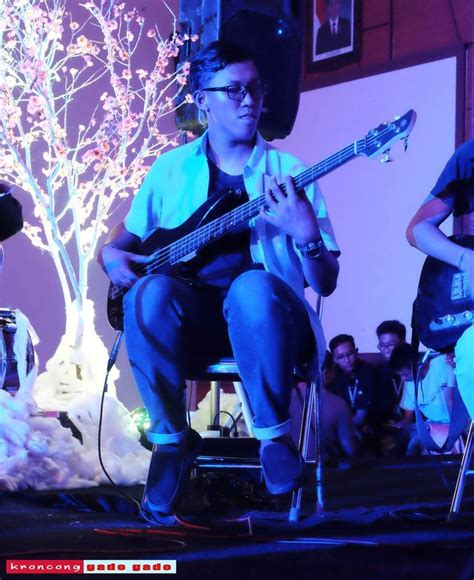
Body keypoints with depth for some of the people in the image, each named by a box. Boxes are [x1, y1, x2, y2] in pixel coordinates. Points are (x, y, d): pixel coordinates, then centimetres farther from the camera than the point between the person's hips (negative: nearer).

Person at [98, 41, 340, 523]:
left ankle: (275, 435, -19)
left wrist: (306, 234, -19)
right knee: (151, 292, -33)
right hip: (191, 319, 2)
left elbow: (326, 284, 2)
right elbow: (126, 236, 25)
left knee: (255, 287, -37)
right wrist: (111, 254, 1)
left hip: (266, 321, -1)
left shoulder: (289, 172, 7)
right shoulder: (171, 169, 13)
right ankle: (171, 439, -16)